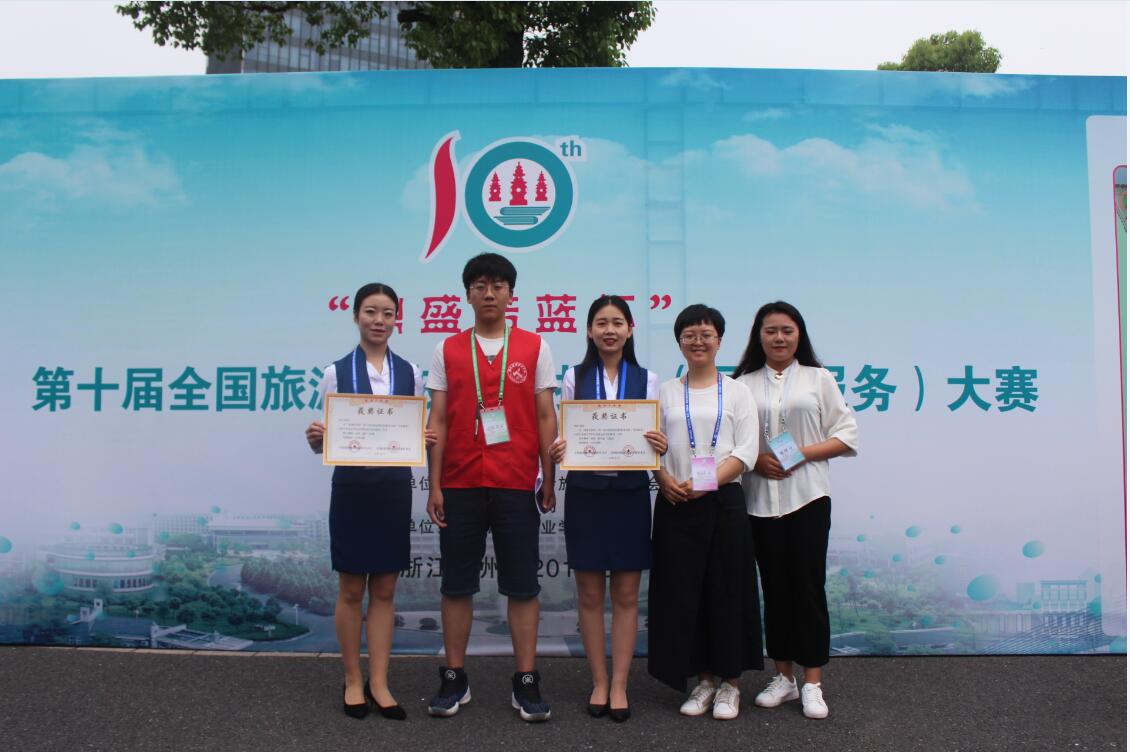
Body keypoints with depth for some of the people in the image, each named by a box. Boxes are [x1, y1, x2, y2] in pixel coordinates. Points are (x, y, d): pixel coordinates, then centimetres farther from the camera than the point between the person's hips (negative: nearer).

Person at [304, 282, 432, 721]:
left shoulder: (409, 372, 6)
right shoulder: (337, 372, 1)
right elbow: (324, 438, 2)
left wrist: (427, 438, -13)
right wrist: (315, 437, -20)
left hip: (394, 487, 2)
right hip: (351, 486, -1)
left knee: (385, 590, 8)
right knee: (351, 589, 7)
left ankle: (378, 683, 17)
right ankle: (353, 681, 20)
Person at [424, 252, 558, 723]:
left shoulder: (535, 348, 4)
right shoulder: (448, 351, 7)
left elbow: (546, 418, 4)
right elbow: (437, 420, 5)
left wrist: (549, 482, 1)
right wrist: (434, 485, -1)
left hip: (517, 485, -1)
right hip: (460, 484, 1)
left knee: (522, 585, 3)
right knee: (456, 584, 7)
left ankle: (525, 682, 12)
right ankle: (454, 679, 18)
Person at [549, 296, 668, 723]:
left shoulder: (647, 380, 5)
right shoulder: (574, 378, 5)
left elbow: (657, 439, 6)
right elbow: (562, 436, 7)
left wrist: (661, 446, -17)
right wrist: (556, 452, -15)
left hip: (630, 493, 0)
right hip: (585, 492, 0)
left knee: (626, 595, 5)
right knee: (590, 594, 6)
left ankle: (619, 685, 14)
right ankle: (599, 682, 19)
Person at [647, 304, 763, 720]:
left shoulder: (737, 391, 6)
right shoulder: (665, 392, 11)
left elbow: (746, 451, -3)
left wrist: (706, 482, -16)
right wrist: (664, 478, -14)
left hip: (723, 502, -1)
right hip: (675, 504, 2)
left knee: (727, 591, 2)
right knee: (682, 591, 4)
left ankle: (729, 682, 16)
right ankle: (703, 679, 19)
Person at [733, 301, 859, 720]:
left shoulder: (818, 378, 6)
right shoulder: (744, 384, 8)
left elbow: (847, 435, 2)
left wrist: (804, 452, -10)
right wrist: (755, 459, -11)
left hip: (807, 497, -1)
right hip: (761, 500, 2)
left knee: (808, 587, -1)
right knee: (774, 589, 9)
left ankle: (812, 684, 9)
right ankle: (783, 677, 21)